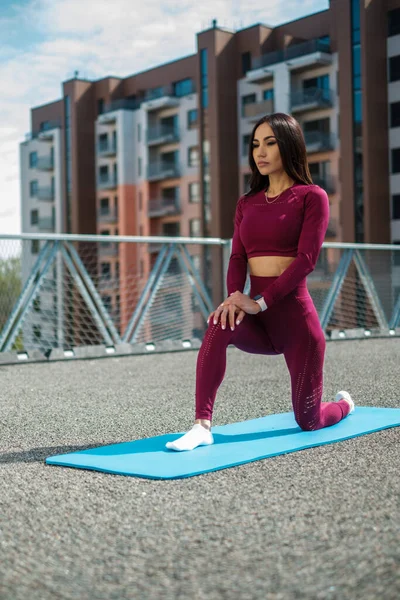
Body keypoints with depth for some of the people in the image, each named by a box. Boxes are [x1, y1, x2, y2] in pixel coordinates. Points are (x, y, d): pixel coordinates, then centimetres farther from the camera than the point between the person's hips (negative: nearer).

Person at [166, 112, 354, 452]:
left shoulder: (312, 196, -4)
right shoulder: (247, 203, 12)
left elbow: (306, 259, -15)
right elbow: (238, 258, 3)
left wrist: (260, 302, -22)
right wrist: (235, 296, -18)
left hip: (294, 312, -4)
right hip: (259, 320, 4)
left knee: (309, 422, 5)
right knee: (221, 325, -33)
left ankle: (344, 403, 42)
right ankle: (202, 426, -29)